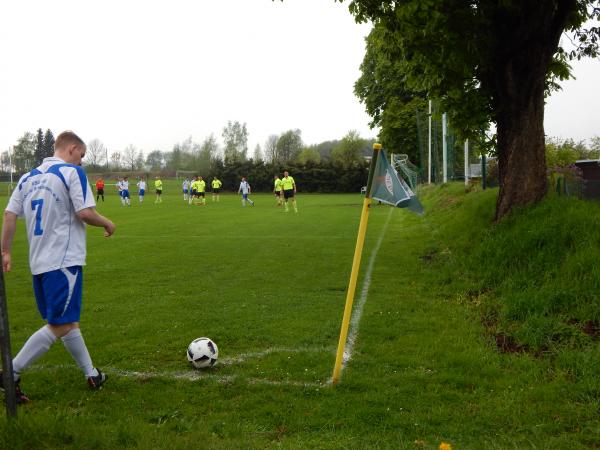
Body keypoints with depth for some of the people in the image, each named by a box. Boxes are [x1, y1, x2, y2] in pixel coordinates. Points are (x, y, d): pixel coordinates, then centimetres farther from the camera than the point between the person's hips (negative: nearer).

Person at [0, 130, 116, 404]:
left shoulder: (28, 176, 13)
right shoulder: (72, 172, -7)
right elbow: (85, 213, -16)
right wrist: (107, 224, 3)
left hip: (38, 263, 8)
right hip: (64, 261, -8)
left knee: (68, 321, 15)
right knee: (59, 325, -2)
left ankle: (91, 375, 23)